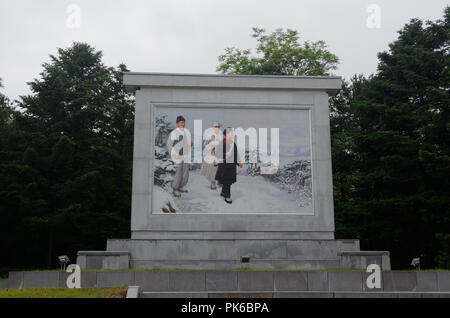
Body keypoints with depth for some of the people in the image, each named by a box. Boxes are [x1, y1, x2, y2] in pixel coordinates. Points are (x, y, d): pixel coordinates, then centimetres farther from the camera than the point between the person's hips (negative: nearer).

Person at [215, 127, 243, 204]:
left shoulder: (233, 143, 7)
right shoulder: (221, 144, -13)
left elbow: (236, 154, 16)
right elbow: (217, 154, -15)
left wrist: (239, 162, 9)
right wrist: (225, 154, -27)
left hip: (232, 165, 7)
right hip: (224, 165, -7)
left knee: (230, 180, 14)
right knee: (226, 181, -3)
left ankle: (223, 192, 33)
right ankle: (227, 196, 6)